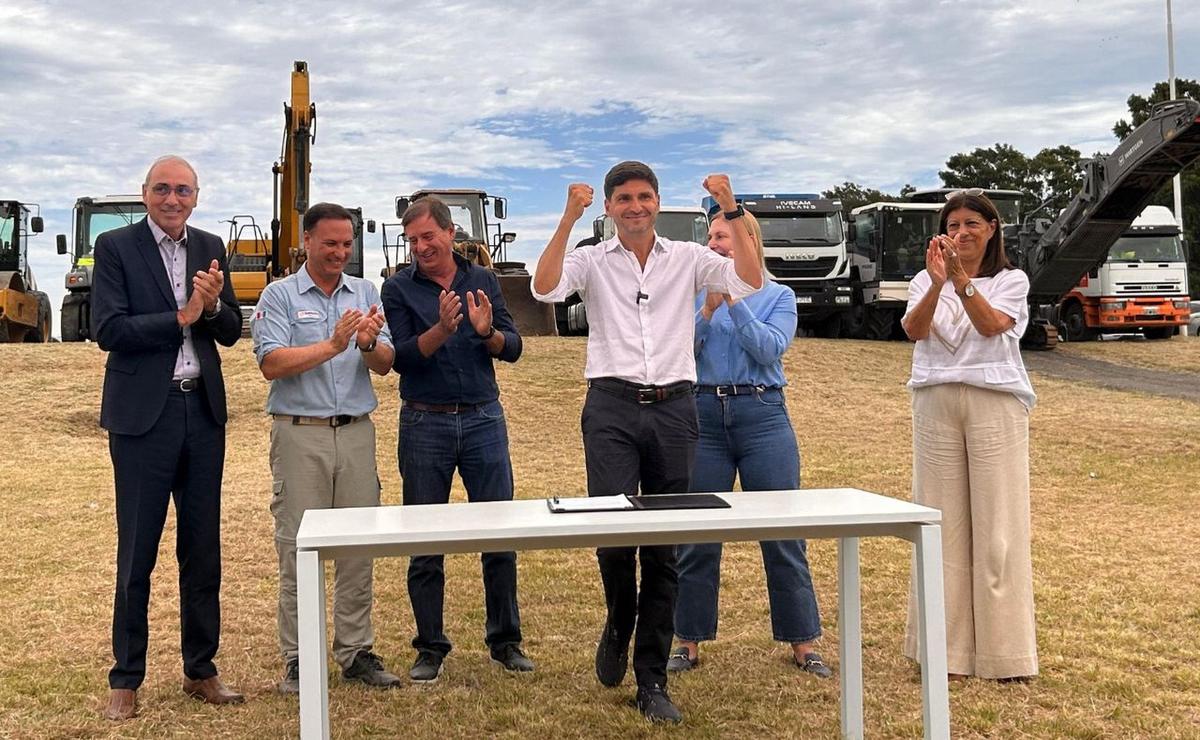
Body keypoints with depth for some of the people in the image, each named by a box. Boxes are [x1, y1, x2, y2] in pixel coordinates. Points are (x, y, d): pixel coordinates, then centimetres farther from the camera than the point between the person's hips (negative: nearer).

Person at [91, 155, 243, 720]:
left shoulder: (210, 248, 10)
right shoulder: (116, 247, -3)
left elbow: (231, 332, 8)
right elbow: (108, 330, -12)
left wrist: (213, 305, -12)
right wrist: (182, 317, -16)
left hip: (203, 411, 4)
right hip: (143, 414, -4)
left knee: (202, 550, 11)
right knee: (137, 553, 4)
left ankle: (200, 670, 24)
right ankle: (125, 679, 17)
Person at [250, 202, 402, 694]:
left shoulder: (366, 293, 12)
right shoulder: (280, 295, 2)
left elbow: (384, 366, 4)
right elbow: (272, 364, -11)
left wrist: (369, 344, -18)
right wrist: (332, 346, -19)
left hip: (356, 432, 4)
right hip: (300, 433, -3)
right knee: (297, 548, 0)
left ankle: (356, 653, 16)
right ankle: (297, 660, 9)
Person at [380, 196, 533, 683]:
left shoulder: (483, 281, 7)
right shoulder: (399, 289, 1)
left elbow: (513, 348, 2)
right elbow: (400, 357, -9)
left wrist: (487, 332, -19)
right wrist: (441, 329, -24)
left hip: (483, 420, 1)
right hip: (425, 424, -1)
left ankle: (505, 640, 17)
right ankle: (430, 648, 18)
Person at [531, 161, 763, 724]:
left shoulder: (688, 259, 10)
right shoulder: (591, 260, 7)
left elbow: (749, 282, -4)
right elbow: (546, 288, -12)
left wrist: (731, 210, -9)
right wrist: (568, 220, -18)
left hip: (673, 407, 2)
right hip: (612, 407, -1)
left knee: (664, 548, 4)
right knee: (613, 532, -14)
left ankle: (652, 682, 15)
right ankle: (618, 623, 21)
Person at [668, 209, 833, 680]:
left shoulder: (778, 296, 5)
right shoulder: (697, 296, 10)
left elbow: (770, 348, -11)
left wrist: (733, 302, -12)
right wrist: (708, 310, -12)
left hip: (762, 416, -2)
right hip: (704, 416, 2)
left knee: (783, 534, 2)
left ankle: (802, 643, 13)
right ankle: (689, 642, 17)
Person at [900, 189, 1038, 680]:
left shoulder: (1011, 282, 8)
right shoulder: (926, 280, 12)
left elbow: (991, 325, -13)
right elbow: (914, 329, -8)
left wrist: (961, 280, -26)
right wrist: (938, 282, -23)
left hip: (995, 403, -2)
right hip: (937, 403, 2)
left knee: (997, 524, -3)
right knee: (943, 522, 2)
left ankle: (1003, 650, 3)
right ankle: (947, 646, 8)